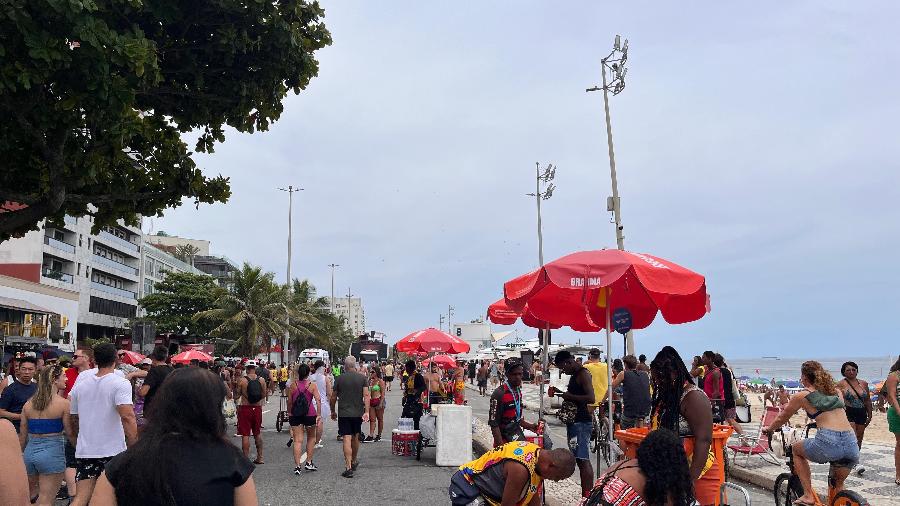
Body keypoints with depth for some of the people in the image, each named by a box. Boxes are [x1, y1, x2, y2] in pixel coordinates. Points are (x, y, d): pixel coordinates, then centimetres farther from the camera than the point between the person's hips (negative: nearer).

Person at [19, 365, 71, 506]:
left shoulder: (28, 404, 6)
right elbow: (69, 432, -9)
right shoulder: (63, 403, -10)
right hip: (52, 451, -6)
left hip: (30, 451, 6)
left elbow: (23, 434, 11)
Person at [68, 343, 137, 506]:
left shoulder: (80, 384, 8)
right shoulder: (120, 384, -11)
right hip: (112, 451, -4)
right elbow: (127, 417, -23)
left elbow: (73, 419, 17)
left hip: (84, 451, 5)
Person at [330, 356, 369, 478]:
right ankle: (354, 462, 35)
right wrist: (366, 412, -7)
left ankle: (348, 467, -11)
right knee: (355, 438, 19)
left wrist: (333, 411, 15)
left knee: (347, 439, -5)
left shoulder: (339, 379, -3)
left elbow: (333, 397, 3)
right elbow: (366, 395, -7)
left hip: (343, 413, -2)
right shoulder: (362, 378, -1)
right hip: (358, 413, 2)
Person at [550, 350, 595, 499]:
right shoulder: (574, 375, 17)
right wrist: (560, 393, 14)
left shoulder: (583, 374, -13)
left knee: (583, 460, -11)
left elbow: (591, 398, -24)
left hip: (581, 422, -10)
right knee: (581, 460, 12)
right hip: (574, 421, 10)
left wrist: (569, 396, -19)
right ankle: (586, 496, 17)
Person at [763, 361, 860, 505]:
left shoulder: (801, 396, 10)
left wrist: (769, 429, 43)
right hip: (852, 445, 5)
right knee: (838, 485, 29)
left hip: (828, 442, -5)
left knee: (796, 449, 25)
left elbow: (781, 419, 24)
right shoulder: (837, 392, 22)